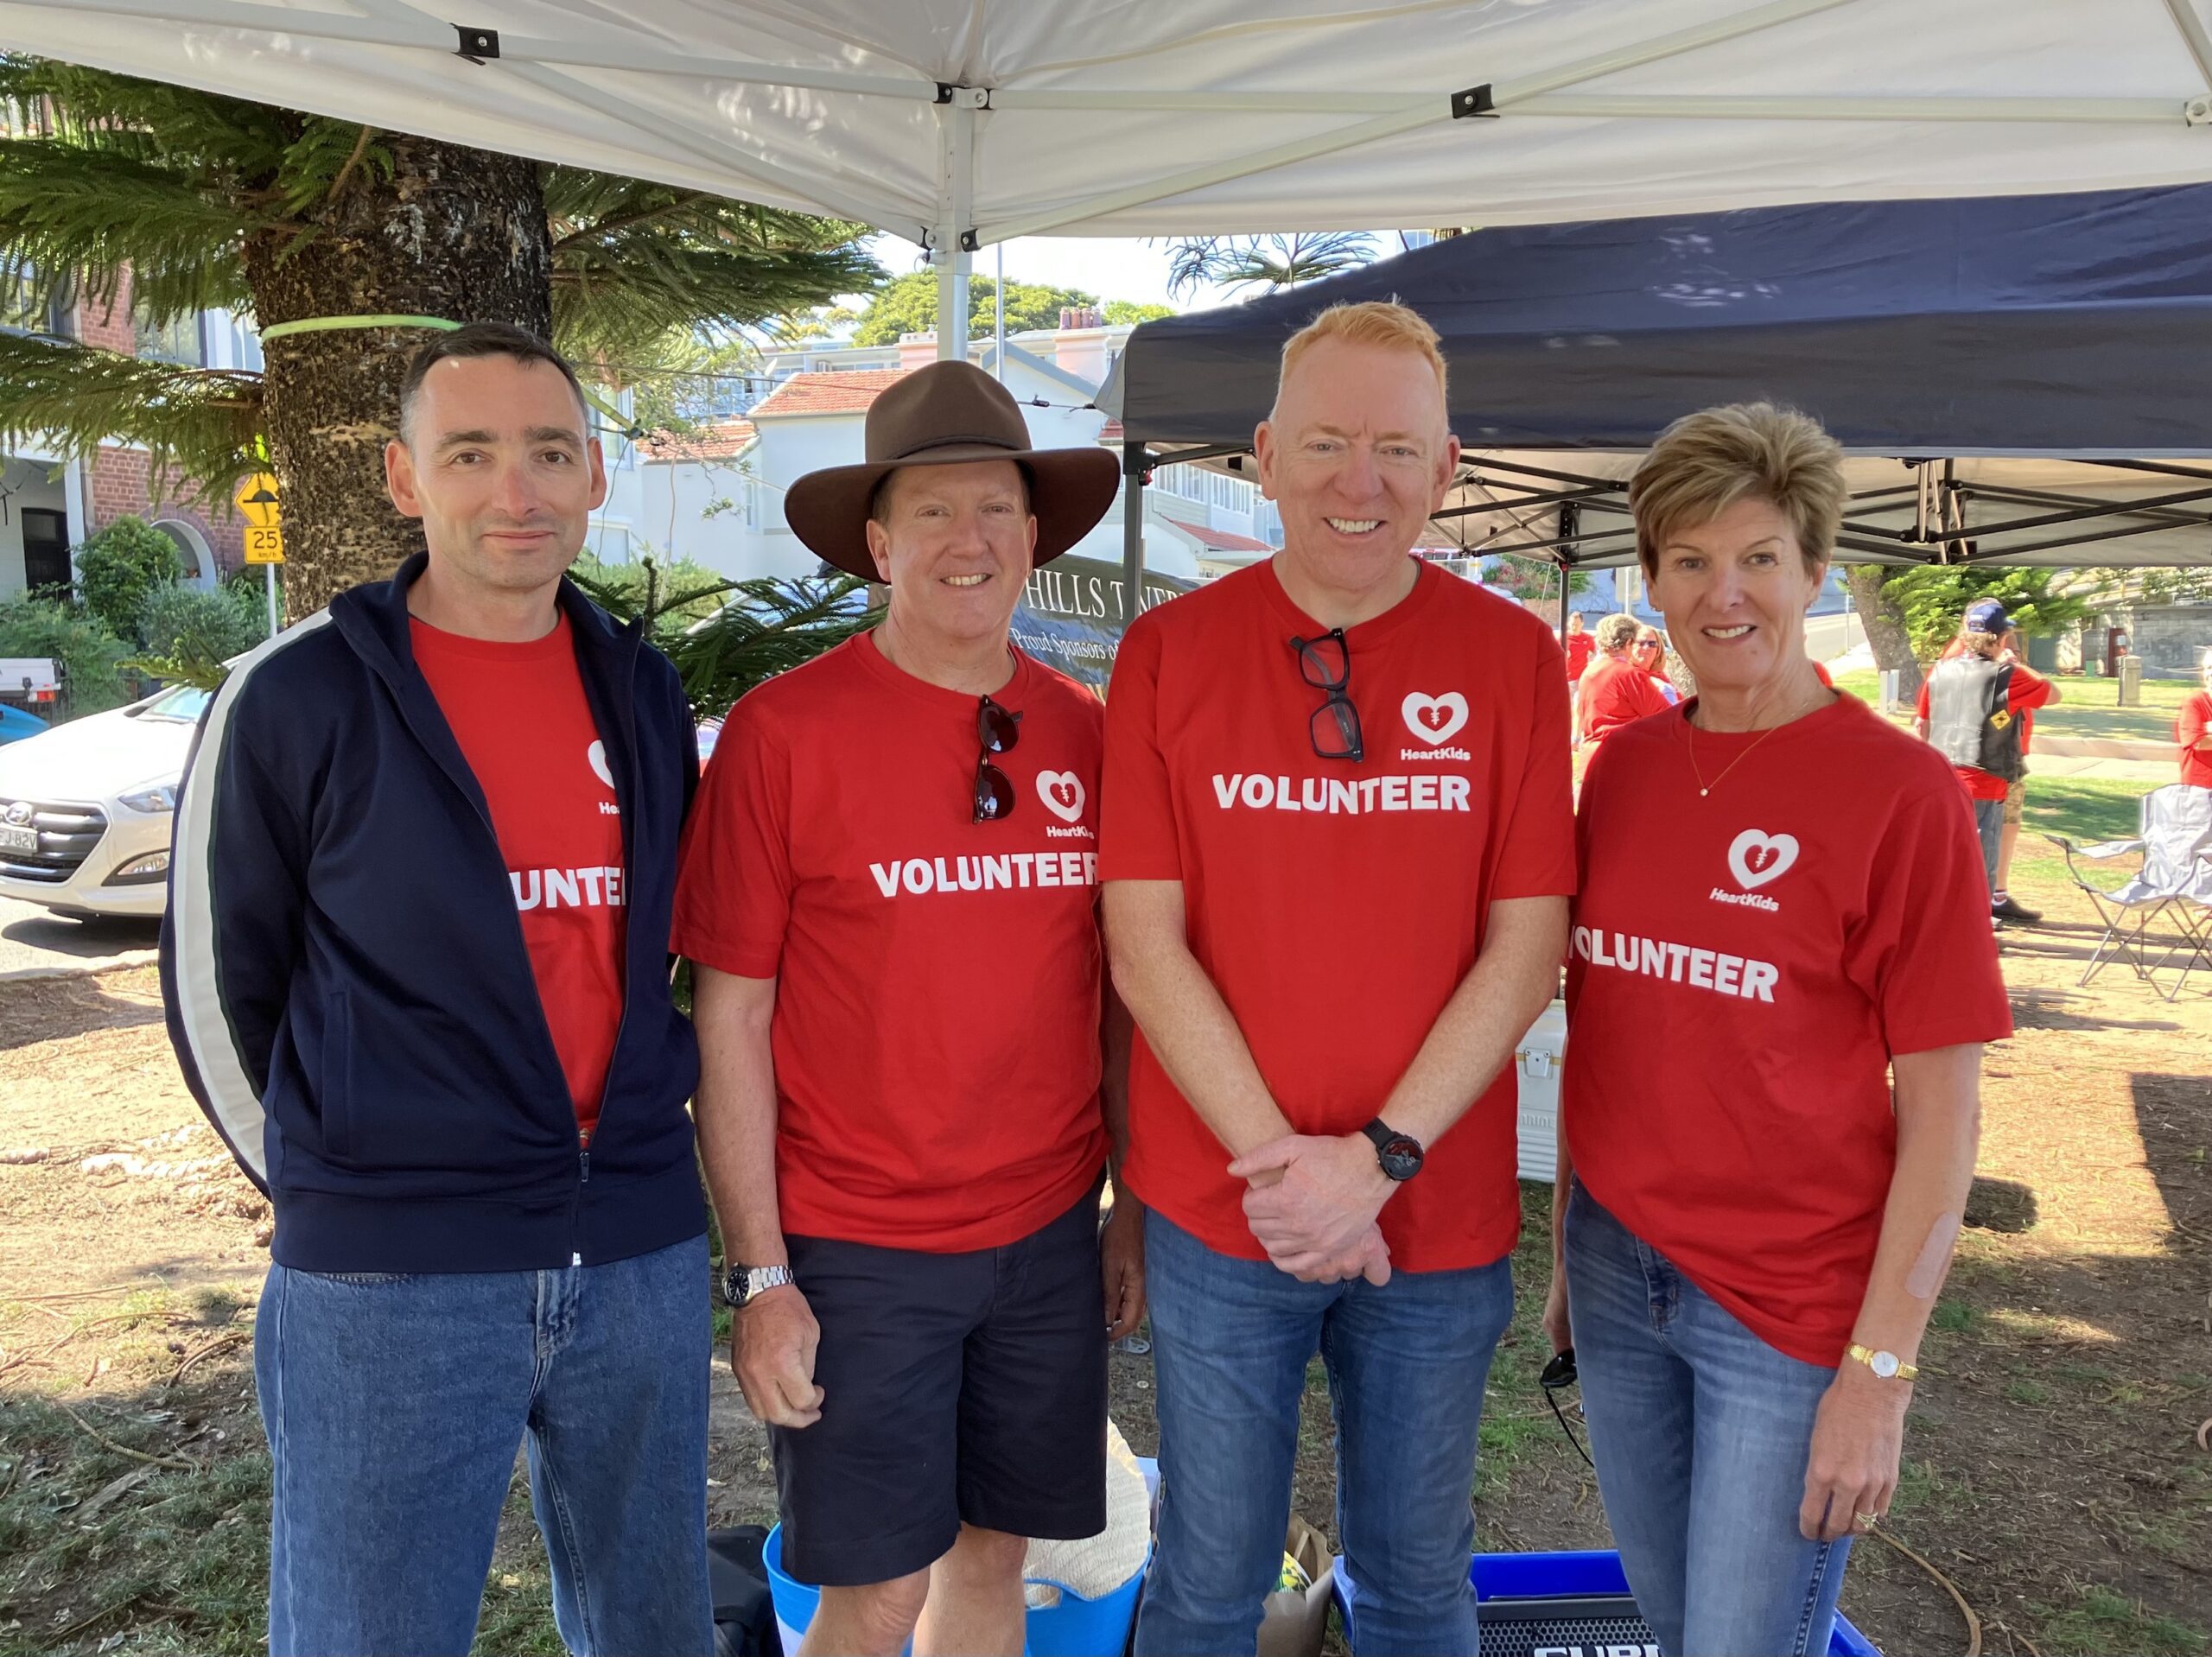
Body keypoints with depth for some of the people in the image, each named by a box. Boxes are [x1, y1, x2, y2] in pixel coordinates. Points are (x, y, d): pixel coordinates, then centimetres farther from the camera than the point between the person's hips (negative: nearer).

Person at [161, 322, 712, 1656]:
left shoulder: (646, 693, 6)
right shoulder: (295, 698, -7)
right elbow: (219, 988, 1)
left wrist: (630, 1141, 13)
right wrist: (337, 1184, 5)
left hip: (642, 1257, 4)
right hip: (387, 1282, -4)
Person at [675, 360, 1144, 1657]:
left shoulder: (1086, 733, 2)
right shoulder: (783, 731, -10)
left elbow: (1118, 992, 9)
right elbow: (732, 1016, -8)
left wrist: (1137, 1206, 8)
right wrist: (761, 1273, -9)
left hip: (1049, 1233, 4)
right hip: (857, 1249, -3)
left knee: (994, 1552, 18)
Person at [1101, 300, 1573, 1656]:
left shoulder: (1512, 656, -3)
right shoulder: (1169, 651, -4)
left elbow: (1526, 945, -5)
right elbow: (1145, 937, -7)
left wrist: (1377, 1158, -13)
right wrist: (1275, 1160, -12)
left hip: (1440, 1220, 1)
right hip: (1220, 1216, 0)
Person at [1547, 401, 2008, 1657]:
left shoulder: (1901, 792, -12)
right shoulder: (1622, 769, 3)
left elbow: (1942, 1107, -11)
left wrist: (1882, 1369, -13)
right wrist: (1569, 1246, 10)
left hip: (1791, 1307, -4)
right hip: (1619, 1270, 5)